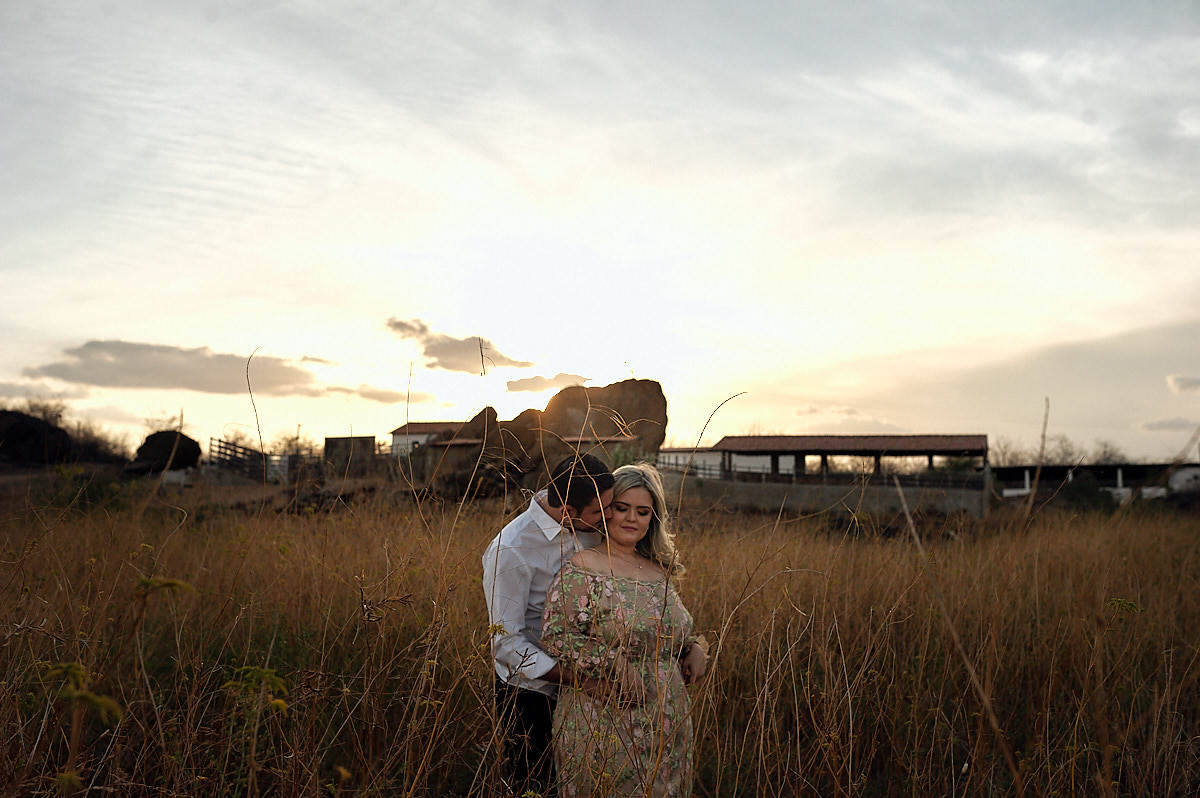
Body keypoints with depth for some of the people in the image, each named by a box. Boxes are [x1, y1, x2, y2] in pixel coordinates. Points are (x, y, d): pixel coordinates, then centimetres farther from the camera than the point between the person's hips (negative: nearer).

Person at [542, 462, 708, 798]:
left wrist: (694, 647, 2)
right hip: (604, 728, -6)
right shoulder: (580, 570, -10)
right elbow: (556, 638, -16)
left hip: (666, 722, 7)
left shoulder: (659, 572, 11)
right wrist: (614, 664, -23)